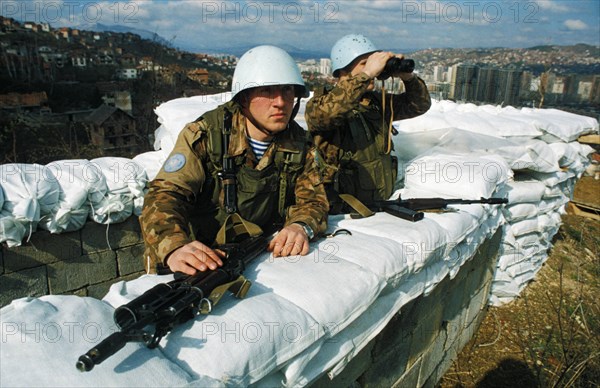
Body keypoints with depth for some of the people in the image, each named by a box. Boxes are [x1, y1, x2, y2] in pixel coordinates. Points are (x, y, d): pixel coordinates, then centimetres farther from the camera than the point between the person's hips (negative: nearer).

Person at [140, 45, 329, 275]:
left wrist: (300, 227, -25)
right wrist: (175, 248, -37)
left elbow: (313, 198, 0)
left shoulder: (298, 144, 1)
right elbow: (164, 194, -17)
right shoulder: (203, 136, -11)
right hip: (200, 263, -1)